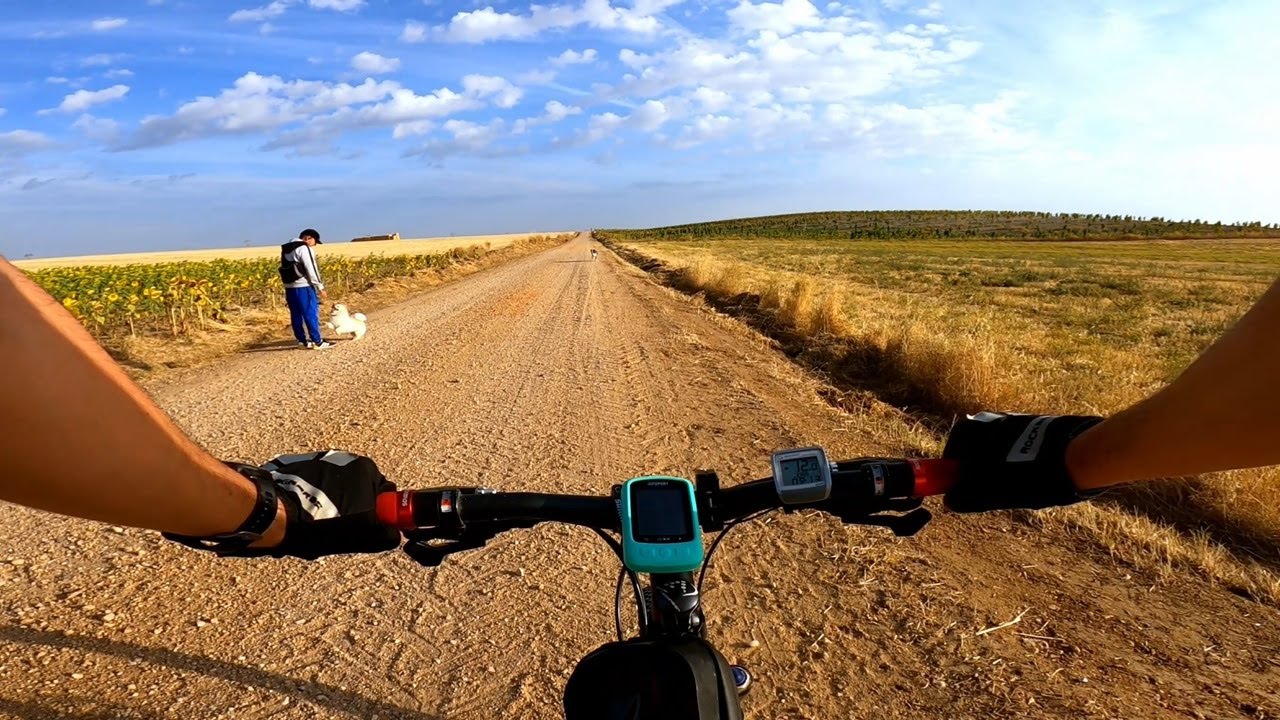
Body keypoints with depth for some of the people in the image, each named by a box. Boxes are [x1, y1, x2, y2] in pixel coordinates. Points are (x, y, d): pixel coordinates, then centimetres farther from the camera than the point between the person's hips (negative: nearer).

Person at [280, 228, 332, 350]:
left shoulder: (286, 249, 17)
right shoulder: (304, 248, -11)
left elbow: (287, 269, 16)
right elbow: (311, 270, -15)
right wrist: (320, 287, -11)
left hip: (289, 287, 9)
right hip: (303, 287, -9)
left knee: (296, 315, 11)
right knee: (311, 314, -5)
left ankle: (302, 341, 16)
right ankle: (318, 342, -3)